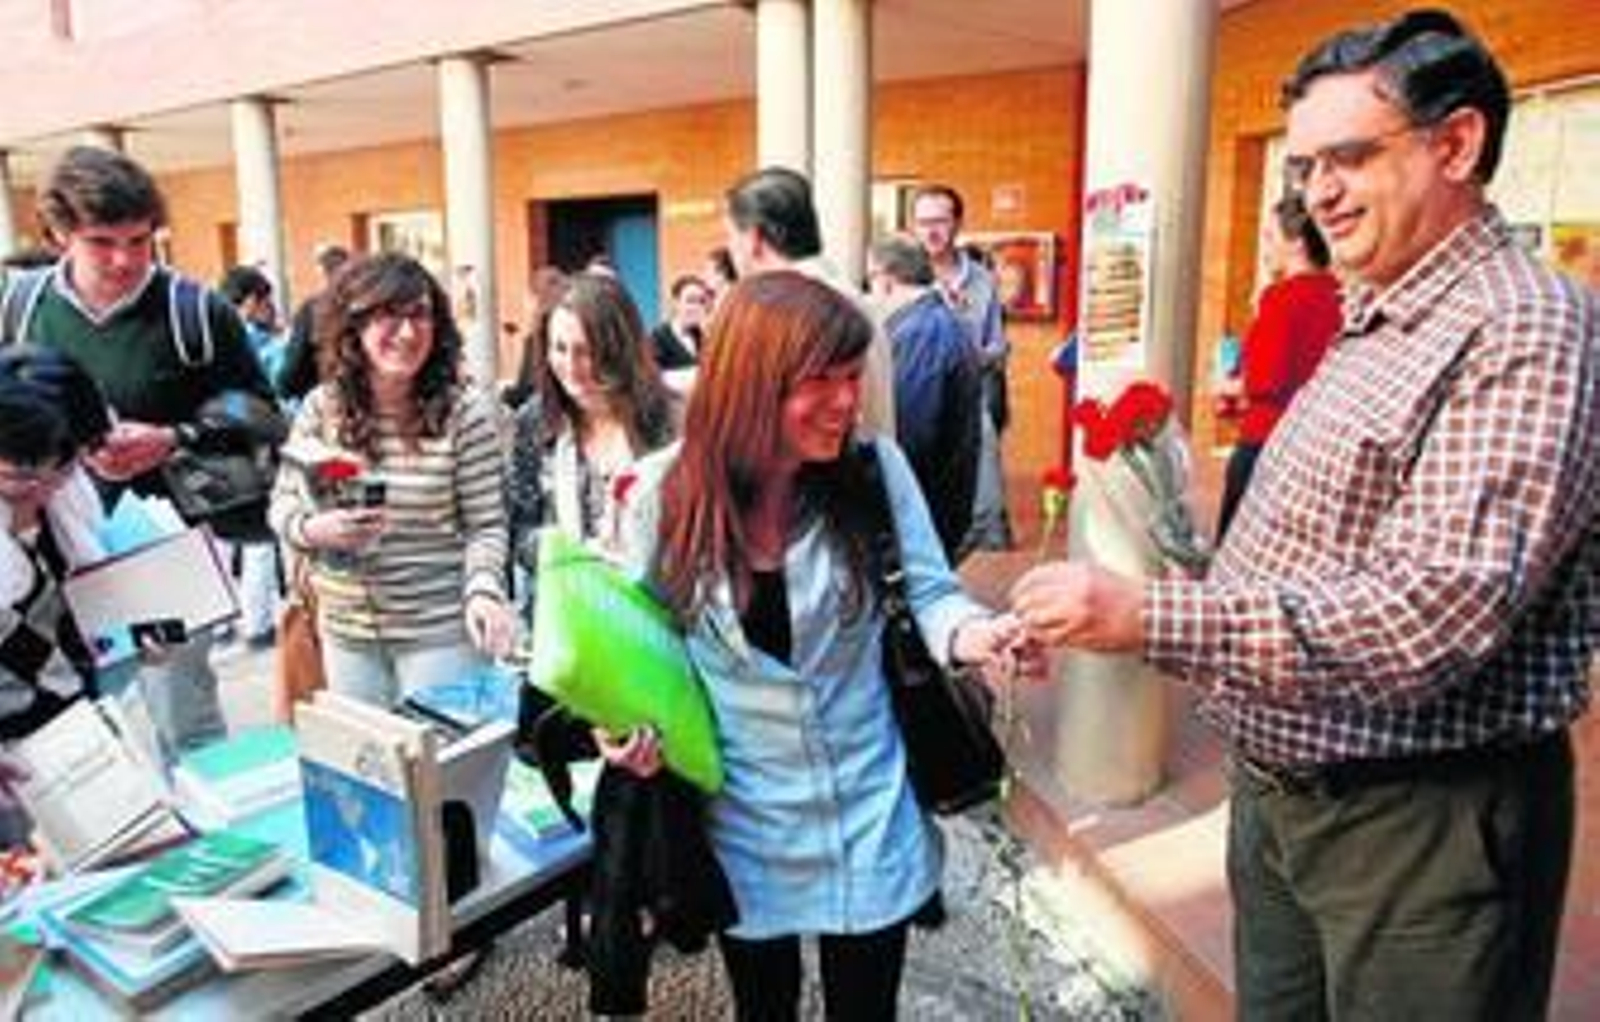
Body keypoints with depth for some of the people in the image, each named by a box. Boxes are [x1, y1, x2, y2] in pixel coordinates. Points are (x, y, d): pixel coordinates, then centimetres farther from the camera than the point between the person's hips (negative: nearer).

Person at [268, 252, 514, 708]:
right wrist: (317, 529, -14)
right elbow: (283, 504, 7)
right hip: (345, 628, 4)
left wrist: (483, 591, -25)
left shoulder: (466, 411, -11)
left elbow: (486, 526, -9)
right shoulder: (321, 408, -2)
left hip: (441, 631, -3)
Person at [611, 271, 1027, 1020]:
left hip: (870, 815, 0)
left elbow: (929, 592, -8)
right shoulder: (662, 495, -13)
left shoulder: (875, 468, -12)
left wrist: (970, 632, -30)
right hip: (741, 822, 0)